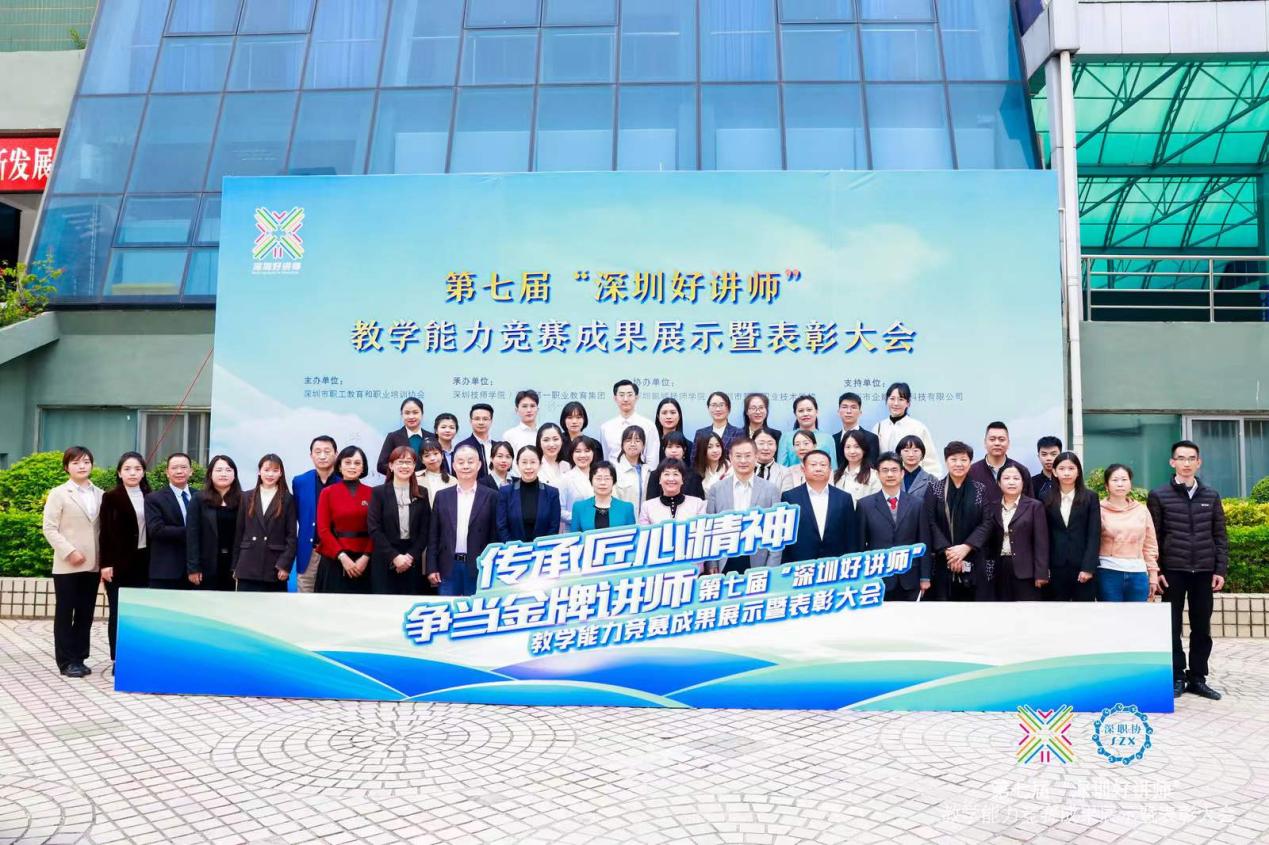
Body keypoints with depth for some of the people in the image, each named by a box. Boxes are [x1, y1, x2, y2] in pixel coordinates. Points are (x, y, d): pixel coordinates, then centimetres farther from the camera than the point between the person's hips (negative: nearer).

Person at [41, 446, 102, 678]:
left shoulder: (100, 494, 9)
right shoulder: (58, 494, -1)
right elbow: (49, 529, -7)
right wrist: (69, 551, -16)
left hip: (93, 564, 4)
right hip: (67, 565, -4)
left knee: (85, 614, 8)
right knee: (64, 613, 3)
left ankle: (79, 658, 16)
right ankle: (66, 661, 9)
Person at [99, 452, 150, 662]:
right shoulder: (111, 497, 0)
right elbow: (105, 532, -4)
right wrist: (105, 564, -10)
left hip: (144, 562, 3)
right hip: (119, 563, -3)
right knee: (118, 613, 2)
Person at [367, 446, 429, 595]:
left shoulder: (422, 493, 8)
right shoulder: (379, 492, 1)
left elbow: (425, 530, 4)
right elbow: (374, 529, -5)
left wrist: (411, 556, -8)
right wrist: (394, 556, -13)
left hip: (413, 561, 2)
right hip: (385, 561, -2)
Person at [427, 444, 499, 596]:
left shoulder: (491, 496, 1)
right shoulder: (442, 496, 7)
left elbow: (495, 536, 1)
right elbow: (433, 535, 7)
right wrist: (431, 568, 0)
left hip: (479, 568, -2)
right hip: (447, 568, 2)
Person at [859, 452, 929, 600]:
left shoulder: (917, 503, 5)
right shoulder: (865, 504, 1)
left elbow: (923, 542, 6)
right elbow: (860, 544, 2)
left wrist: (925, 577, 4)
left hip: (909, 578, 1)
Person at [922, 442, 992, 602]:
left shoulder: (980, 490, 7)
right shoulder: (934, 489, 5)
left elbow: (987, 523, 0)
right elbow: (930, 523, -2)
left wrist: (966, 547, -13)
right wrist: (947, 550, -14)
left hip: (974, 561, 1)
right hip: (942, 561, -1)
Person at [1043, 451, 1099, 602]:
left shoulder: (1090, 497, 3)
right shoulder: (1046, 499, 6)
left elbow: (1094, 535, -3)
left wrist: (1088, 567, -11)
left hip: (1083, 566, -1)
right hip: (1056, 567, 1)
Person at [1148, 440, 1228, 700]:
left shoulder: (1211, 496, 8)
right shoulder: (1159, 496, 0)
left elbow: (1220, 537, 9)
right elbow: (1153, 538, -1)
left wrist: (1220, 570, 2)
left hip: (1203, 572, 2)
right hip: (1173, 571, -2)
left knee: (1202, 628, 6)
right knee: (1172, 627, 3)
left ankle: (1197, 678, 16)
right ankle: (1177, 677, 12)